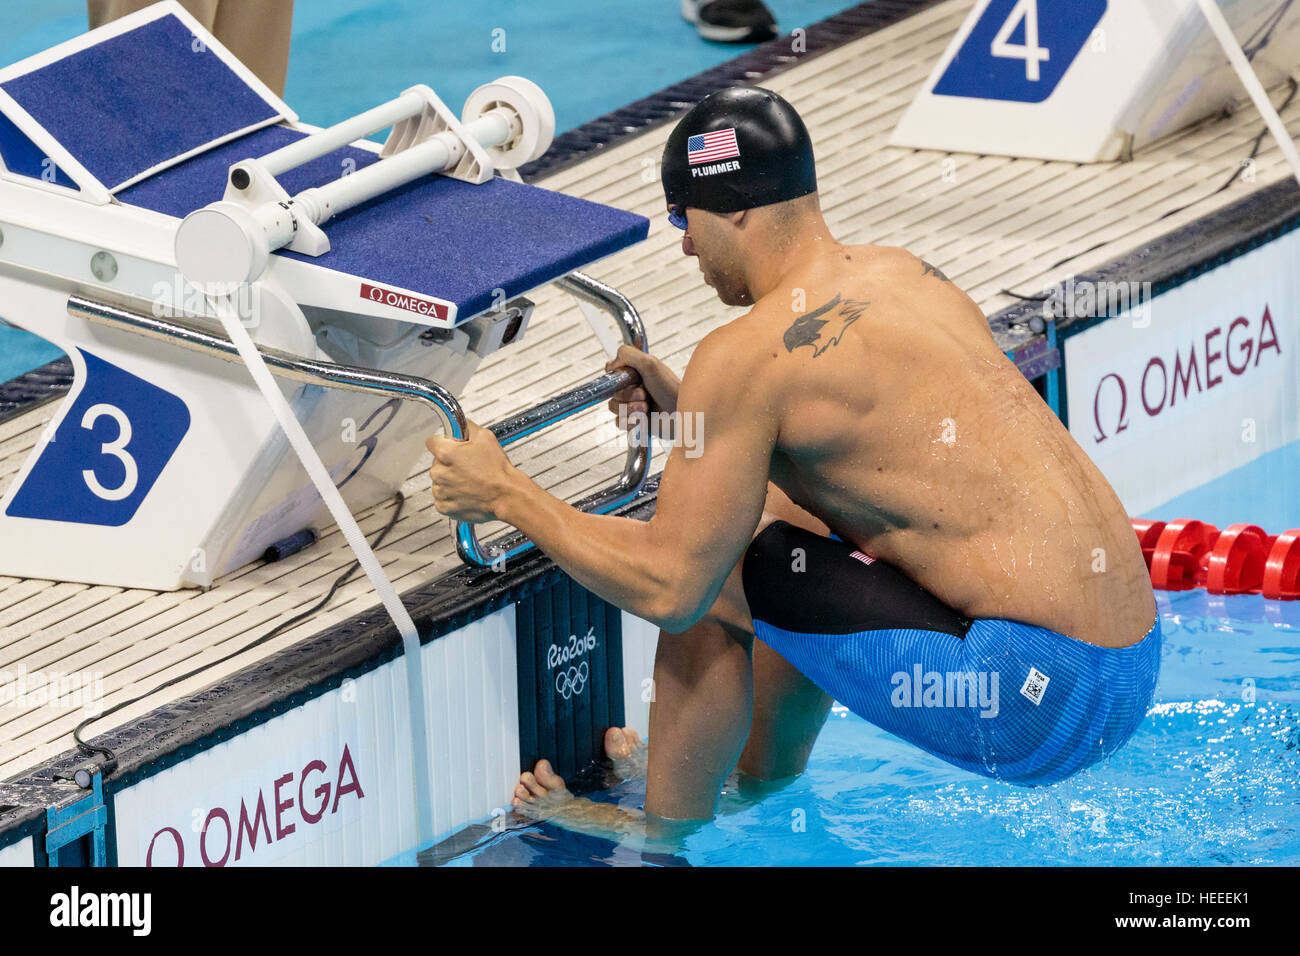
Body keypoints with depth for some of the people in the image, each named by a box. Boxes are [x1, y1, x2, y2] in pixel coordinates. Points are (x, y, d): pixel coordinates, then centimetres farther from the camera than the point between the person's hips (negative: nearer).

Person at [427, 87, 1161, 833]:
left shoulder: (748, 354, -12)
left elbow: (669, 589, -10)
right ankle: (763, 777, 43)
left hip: (1043, 702, -9)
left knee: (719, 563, 0)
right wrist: (688, 411, 31)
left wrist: (504, 495, 3)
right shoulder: (907, 275, 13)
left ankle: (668, 830, 15)